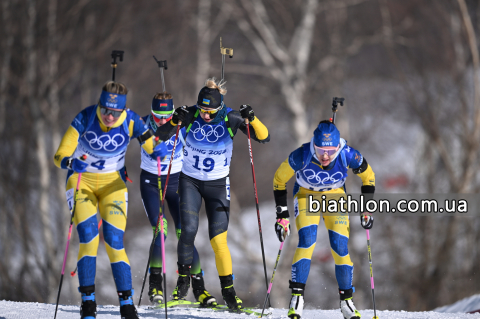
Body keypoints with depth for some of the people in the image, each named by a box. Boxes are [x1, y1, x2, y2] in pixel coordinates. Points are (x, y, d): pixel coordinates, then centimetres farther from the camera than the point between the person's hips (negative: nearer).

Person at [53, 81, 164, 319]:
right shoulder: (85, 118, -20)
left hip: (112, 183, 1)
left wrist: (159, 150, -40)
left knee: (114, 242, -11)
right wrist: (70, 162, -44)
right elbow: (60, 156, -21)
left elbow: (155, 150, -16)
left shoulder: (130, 122, -16)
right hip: (82, 180, -1)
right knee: (88, 237, -19)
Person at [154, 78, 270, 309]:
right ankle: (183, 278, 3)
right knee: (188, 230, -18)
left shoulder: (230, 119, -15)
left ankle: (228, 290, 9)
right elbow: (161, 136, -15)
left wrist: (252, 119, -36)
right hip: (190, 182, 1)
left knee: (218, 240, -6)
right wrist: (174, 121, -35)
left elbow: (264, 138, -17)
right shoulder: (191, 115, -13)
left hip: (217, 185, -1)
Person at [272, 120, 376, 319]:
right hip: (306, 196, -1)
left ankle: (346, 300, 5)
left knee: (340, 247, -10)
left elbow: (368, 176, -6)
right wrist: (282, 215, -12)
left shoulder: (347, 156, -28)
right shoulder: (301, 156, -30)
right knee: (306, 241, -22)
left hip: (335, 198, 1)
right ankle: (297, 298, -17)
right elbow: (279, 180, -13)